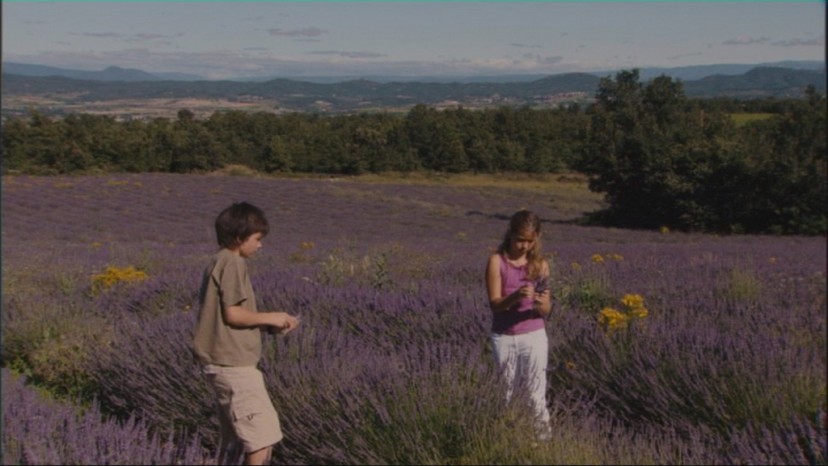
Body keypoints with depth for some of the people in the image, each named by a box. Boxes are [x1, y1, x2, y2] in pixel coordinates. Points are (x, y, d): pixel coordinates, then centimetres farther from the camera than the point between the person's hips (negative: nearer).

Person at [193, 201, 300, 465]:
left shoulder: (219, 262, 17)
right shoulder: (232, 263, -12)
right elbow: (233, 314, -19)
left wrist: (269, 325, 10)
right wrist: (269, 318, -6)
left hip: (224, 363, 10)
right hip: (233, 364, -10)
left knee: (236, 437, 17)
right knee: (264, 436, -10)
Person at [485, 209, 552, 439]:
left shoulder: (540, 265, -2)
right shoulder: (497, 261, -7)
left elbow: (546, 311, -3)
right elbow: (494, 304, -13)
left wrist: (542, 304, -27)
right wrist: (516, 296, -32)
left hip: (534, 337, 0)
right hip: (504, 337, 0)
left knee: (536, 394, -1)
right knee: (504, 393, 10)